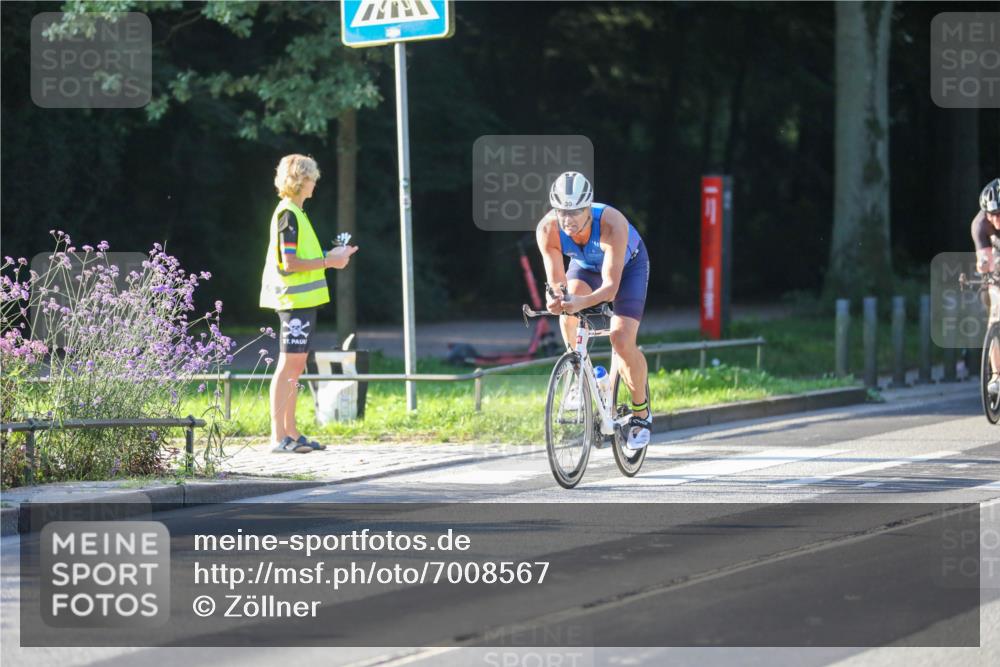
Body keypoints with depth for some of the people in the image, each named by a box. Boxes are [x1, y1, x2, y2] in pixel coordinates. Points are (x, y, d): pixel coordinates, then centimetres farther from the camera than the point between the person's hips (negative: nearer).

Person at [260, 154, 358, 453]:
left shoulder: (295, 213, 18)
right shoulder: (288, 214, -13)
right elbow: (289, 263, -19)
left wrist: (330, 256, 14)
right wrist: (328, 262, -14)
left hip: (302, 300, 10)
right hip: (294, 299, -10)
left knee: (295, 367, 12)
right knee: (288, 365, -9)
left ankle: (291, 433, 16)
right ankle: (278, 437, -10)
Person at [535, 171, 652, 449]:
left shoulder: (612, 224, -43)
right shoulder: (547, 229, -33)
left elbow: (610, 287, -45)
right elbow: (557, 281, -31)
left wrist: (583, 302, -64)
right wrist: (556, 299, -55)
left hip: (628, 264, -3)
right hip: (586, 265, 3)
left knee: (622, 340, -18)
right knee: (568, 305, -29)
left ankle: (641, 412, 5)